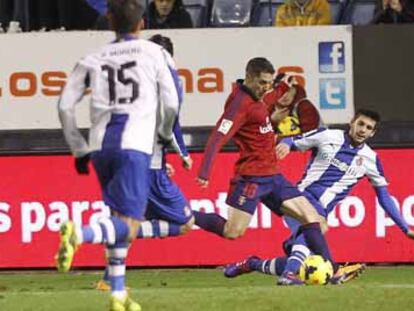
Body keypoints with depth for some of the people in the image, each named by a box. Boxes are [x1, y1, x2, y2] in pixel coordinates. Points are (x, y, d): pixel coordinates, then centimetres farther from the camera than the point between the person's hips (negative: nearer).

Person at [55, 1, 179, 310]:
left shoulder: (93, 59, 16)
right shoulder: (154, 53, 9)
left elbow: (66, 106, 10)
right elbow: (171, 104, 4)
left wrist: (79, 149, 19)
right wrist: (165, 134, 24)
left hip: (101, 145, 4)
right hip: (134, 145, -4)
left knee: (119, 218, 19)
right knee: (128, 227, -9)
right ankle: (80, 234, -37)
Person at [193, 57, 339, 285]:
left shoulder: (256, 99, 13)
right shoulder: (240, 103, -15)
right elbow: (217, 138, -23)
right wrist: (204, 174, -32)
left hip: (272, 175, 9)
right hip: (251, 177, -9)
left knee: (311, 217, 2)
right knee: (233, 232, -14)